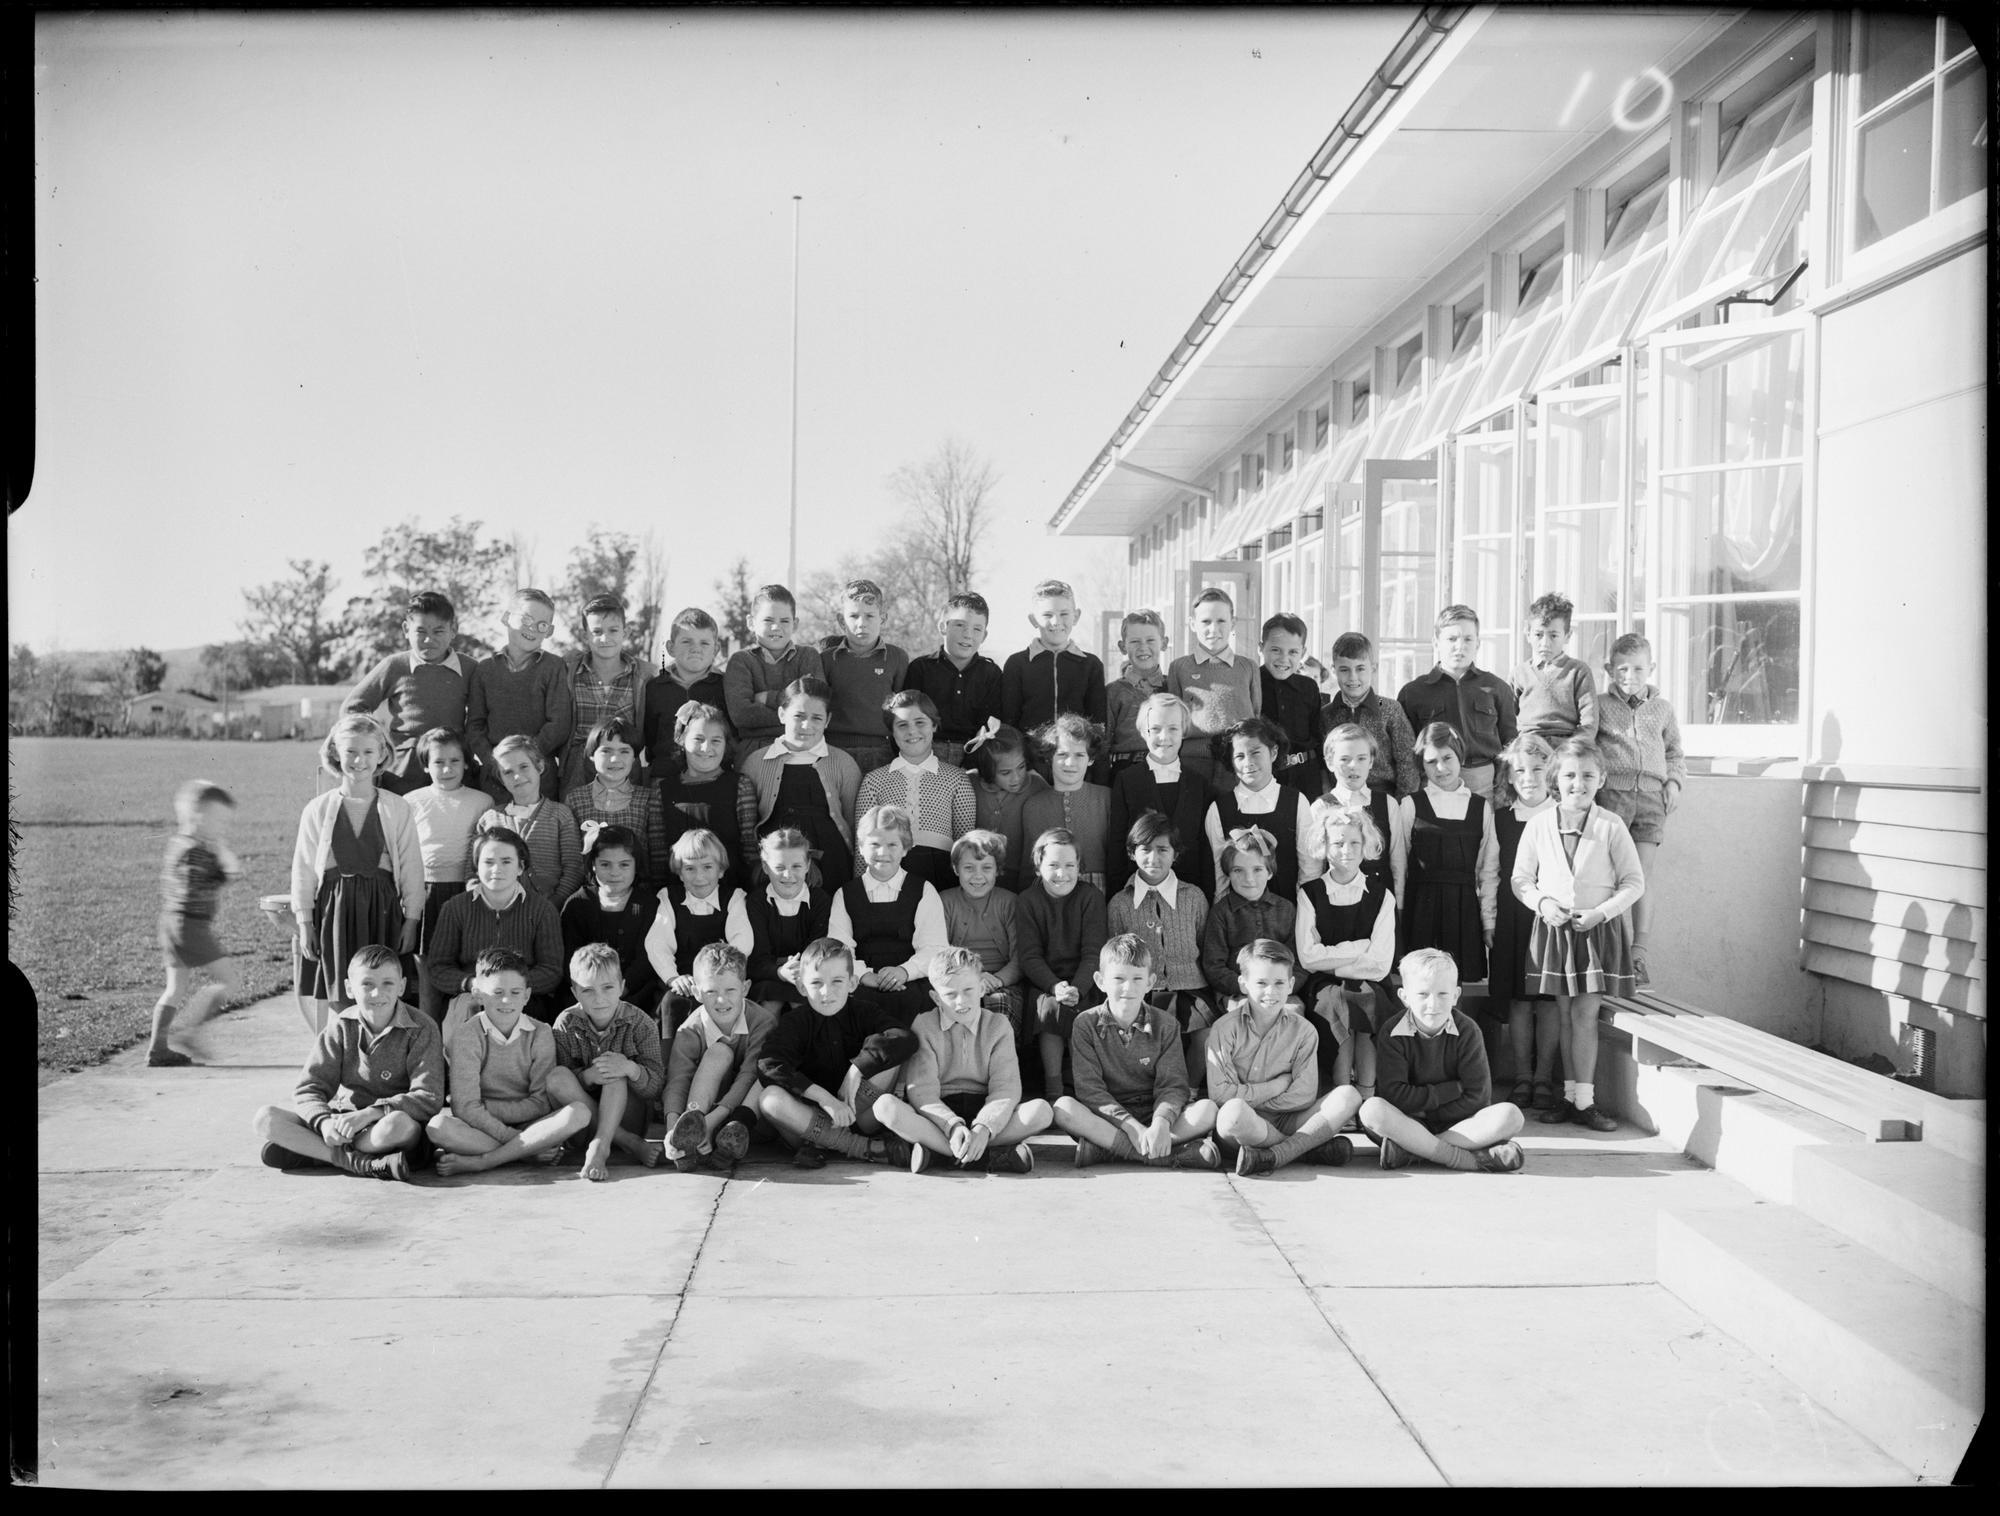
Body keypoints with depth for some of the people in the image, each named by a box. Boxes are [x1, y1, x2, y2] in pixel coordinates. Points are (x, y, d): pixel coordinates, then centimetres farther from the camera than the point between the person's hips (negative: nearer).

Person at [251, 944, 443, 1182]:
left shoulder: (421, 1029, -8)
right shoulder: (340, 1028, 3)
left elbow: (429, 1098, -17)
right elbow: (308, 1089, -1)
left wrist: (368, 1114, -27)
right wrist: (324, 1122, -24)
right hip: (342, 1120, 4)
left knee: (399, 1123, -40)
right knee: (265, 1118, -16)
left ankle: (312, 1152, -20)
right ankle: (364, 1164, -27)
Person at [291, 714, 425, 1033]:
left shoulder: (398, 809, 2)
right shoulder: (317, 810, 4)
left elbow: (411, 869, 4)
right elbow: (303, 869, 7)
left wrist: (411, 921, 0)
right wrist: (304, 924, 2)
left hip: (382, 912, 0)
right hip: (332, 911, 1)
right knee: (334, 1003, 0)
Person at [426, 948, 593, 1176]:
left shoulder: (540, 1034, 1)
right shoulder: (466, 1035, -7)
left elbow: (541, 1103, -5)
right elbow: (466, 1107, -15)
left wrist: (489, 1108, -17)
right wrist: (520, 1142, -22)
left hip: (528, 1124, 2)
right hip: (480, 1130, -2)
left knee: (579, 1112, -26)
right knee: (438, 1126, -33)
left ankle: (475, 1162, -28)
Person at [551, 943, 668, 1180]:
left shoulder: (640, 1024, -8)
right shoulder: (566, 1025, -4)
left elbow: (656, 1086, -13)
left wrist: (631, 1069, -36)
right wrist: (588, 1076, -32)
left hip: (629, 1118, -2)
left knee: (616, 1074, -28)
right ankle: (629, 1143, -28)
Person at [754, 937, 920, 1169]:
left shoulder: (862, 1015, 1)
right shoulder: (794, 1022, -3)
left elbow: (905, 1039, -19)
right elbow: (770, 1066, -22)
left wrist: (856, 1071, -26)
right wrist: (824, 1097, -30)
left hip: (855, 1112, 1)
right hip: (809, 1111, -1)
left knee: (886, 1055, -19)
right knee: (771, 1099, -31)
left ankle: (815, 1143, -18)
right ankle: (865, 1148, -30)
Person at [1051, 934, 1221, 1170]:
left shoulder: (1166, 1025, 4)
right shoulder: (1086, 1024, -1)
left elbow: (1173, 1086, -5)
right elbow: (1090, 1088, -10)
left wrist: (1161, 1123, -27)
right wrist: (1130, 1126, -24)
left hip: (1154, 1115, 2)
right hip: (1105, 1118, -2)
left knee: (1208, 1109, -24)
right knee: (1064, 1108, -31)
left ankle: (1106, 1148, -31)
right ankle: (1168, 1153, -37)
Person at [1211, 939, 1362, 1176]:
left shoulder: (1303, 1030, 5)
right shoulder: (1226, 1029, -2)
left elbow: (1305, 1096, -3)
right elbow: (1219, 1094, -11)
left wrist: (1249, 1099, -9)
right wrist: (1278, 1085, -7)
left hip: (1284, 1123, 3)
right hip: (1239, 1130, -3)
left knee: (1349, 1096, -17)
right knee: (1233, 1111, -39)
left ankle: (1275, 1155, -30)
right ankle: (1312, 1148, -20)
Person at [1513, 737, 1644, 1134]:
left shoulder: (1611, 827, -5)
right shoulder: (1538, 826, 0)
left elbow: (1634, 882, -2)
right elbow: (1521, 879, 7)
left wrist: (1602, 912, -14)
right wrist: (1543, 902, -11)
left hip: (1597, 930, -2)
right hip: (1553, 929, 2)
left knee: (1585, 1016, -3)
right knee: (1565, 1017, 8)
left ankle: (1584, 1101, 3)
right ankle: (1570, 1096, 16)